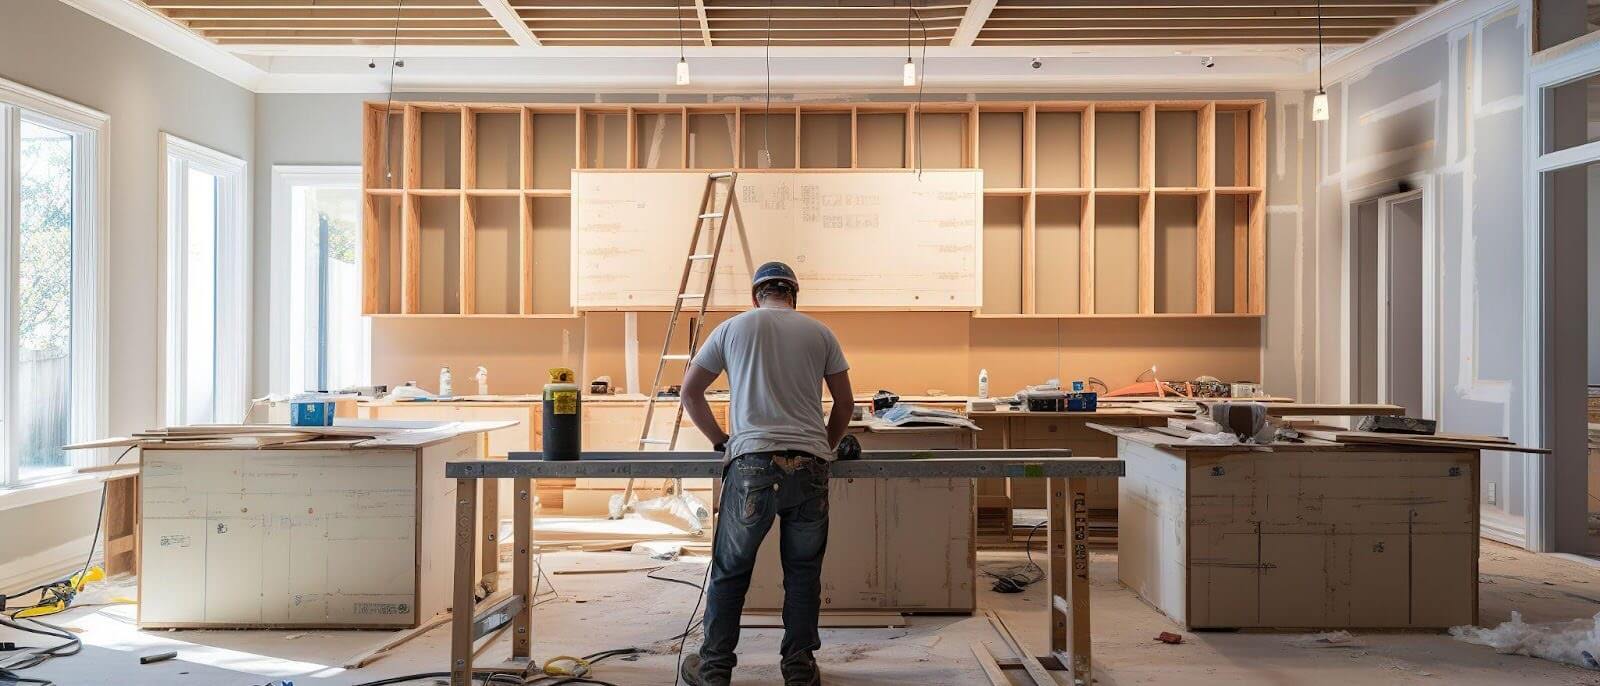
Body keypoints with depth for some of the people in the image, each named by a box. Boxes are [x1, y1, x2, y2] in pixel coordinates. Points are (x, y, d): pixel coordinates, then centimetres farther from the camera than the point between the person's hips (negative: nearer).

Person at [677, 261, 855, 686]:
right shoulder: (819, 333, 13)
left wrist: (721, 441, 22)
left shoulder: (733, 328, 11)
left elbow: (690, 392, 15)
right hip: (810, 466, 1)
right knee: (803, 572, 12)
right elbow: (845, 404, 17)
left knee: (730, 571, 10)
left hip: (751, 463, -1)